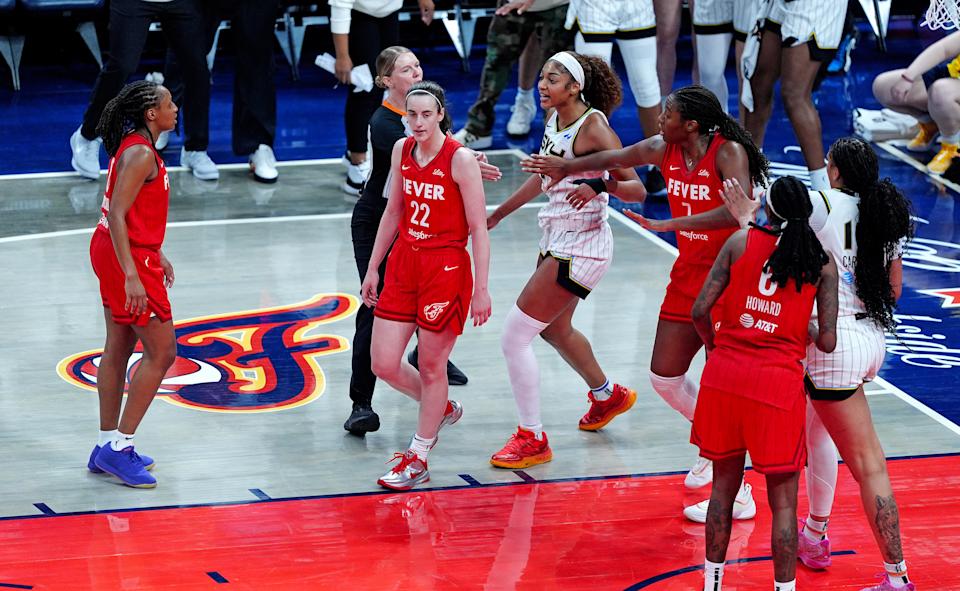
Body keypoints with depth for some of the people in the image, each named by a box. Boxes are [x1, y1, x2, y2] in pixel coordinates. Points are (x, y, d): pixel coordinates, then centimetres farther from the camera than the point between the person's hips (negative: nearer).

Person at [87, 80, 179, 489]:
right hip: (127, 257, -10)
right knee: (161, 352, -6)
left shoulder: (135, 148, 11)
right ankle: (119, 445, -3)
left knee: (119, 348, 14)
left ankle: (109, 446, 20)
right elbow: (117, 216, -25)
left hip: (114, 253, 10)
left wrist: (155, 255, 26)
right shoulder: (140, 154, -20)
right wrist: (132, 277, -29)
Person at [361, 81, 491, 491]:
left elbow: (479, 228, -11)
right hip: (404, 263, 6)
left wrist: (481, 288, -14)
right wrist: (373, 268, 17)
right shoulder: (402, 150, 5)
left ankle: (417, 460, 18)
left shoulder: (460, 158, -13)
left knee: (431, 367, 4)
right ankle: (443, 409, 32)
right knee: (383, 365, 3)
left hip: (446, 268, -6)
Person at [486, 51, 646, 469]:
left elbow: (637, 190, -21)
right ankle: (607, 396, 53)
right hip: (556, 241, 10)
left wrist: (599, 186, -39)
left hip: (580, 247, -10)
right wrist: (497, 215, 25)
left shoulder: (593, 128, -20)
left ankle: (532, 439, 2)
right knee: (555, 329, 29)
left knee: (514, 337, -9)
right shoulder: (555, 119, 4)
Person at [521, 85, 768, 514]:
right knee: (665, 377, 10)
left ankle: (738, 495, -5)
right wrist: (567, 168, 35)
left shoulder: (728, 152, -19)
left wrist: (671, 223, -37)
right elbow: (615, 159, 21)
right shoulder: (663, 149, 3)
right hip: (688, 274, 8)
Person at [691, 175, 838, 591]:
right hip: (779, 382, -2)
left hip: (725, 371, 2)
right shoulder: (823, 263, 2)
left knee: (723, 486, 17)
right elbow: (827, 342, -3)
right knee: (783, 502, 6)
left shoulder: (741, 241, 3)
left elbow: (701, 310, -1)